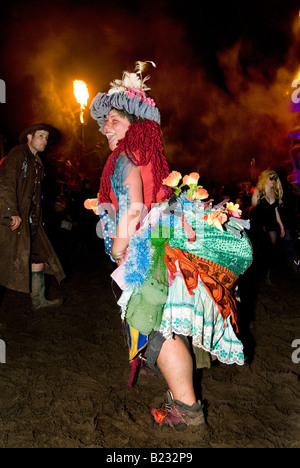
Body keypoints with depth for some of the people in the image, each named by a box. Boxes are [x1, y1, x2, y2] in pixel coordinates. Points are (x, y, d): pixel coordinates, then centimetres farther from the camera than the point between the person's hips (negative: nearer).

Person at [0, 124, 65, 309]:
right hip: (16, 219, -9)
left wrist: (38, 217, 12)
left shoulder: (37, 161, 20)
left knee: (39, 257, 10)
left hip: (32, 220, 9)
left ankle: (38, 300, 22)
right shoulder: (18, 154, -6)